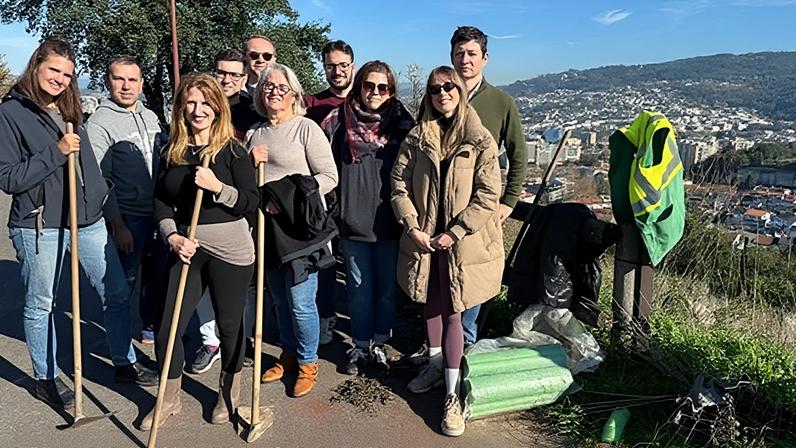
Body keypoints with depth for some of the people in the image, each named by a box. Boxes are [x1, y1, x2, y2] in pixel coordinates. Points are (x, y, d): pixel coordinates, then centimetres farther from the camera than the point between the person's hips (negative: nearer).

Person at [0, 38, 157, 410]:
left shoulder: (69, 109, 13)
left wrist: (107, 206, 17)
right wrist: (55, 153, -20)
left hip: (87, 219, 6)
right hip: (40, 225, -6)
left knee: (116, 293, 10)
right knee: (39, 304, 9)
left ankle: (125, 363, 26)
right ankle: (46, 379, 27)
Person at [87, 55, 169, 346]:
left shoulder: (150, 117, 10)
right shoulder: (99, 122, -9)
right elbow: (99, 180, -12)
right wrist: (117, 225, -15)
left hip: (159, 213, 6)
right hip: (127, 219, -6)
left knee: (159, 273, 16)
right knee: (125, 279, 3)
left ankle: (152, 327, 34)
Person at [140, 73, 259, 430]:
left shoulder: (232, 150, -6)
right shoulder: (172, 152, 6)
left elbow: (252, 201, -9)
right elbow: (161, 201, 7)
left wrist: (217, 186, -23)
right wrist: (172, 236, -8)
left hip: (230, 248, -3)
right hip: (187, 248, 4)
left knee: (229, 324, 10)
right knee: (168, 329, 5)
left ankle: (229, 393, 35)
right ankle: (169, 400, 29)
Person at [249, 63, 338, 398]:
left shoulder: (306, 128, -6)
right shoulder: (255, 134, 12)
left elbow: (329, 176, -12)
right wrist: (250, 162, -3)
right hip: (267, 228, 6)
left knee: (300, 301, -2)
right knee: (279, 299, 17)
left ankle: (308, 363, 18)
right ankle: (289, 354, 35)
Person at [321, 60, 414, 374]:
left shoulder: (401, 124, 1)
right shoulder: (338, 122, 1)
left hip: (389, 222, 1)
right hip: (352, 220, 0)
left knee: (387, 288, 11)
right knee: (359, 288, 10)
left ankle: (379, 343, 30)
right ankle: (360, 345, 27)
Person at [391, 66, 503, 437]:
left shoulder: (480, 140, -5)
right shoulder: (416, 138, 3)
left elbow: (488, 196, -9)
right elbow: (399, 184, 2)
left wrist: (453, 232, -14)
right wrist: (413, 227, -9)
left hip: (461, 241, -3)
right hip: (424, 238, 3)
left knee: (451, 312, 0)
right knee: (430, 304, 16)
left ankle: (452, 395, 9)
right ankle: (435, 364, 38)